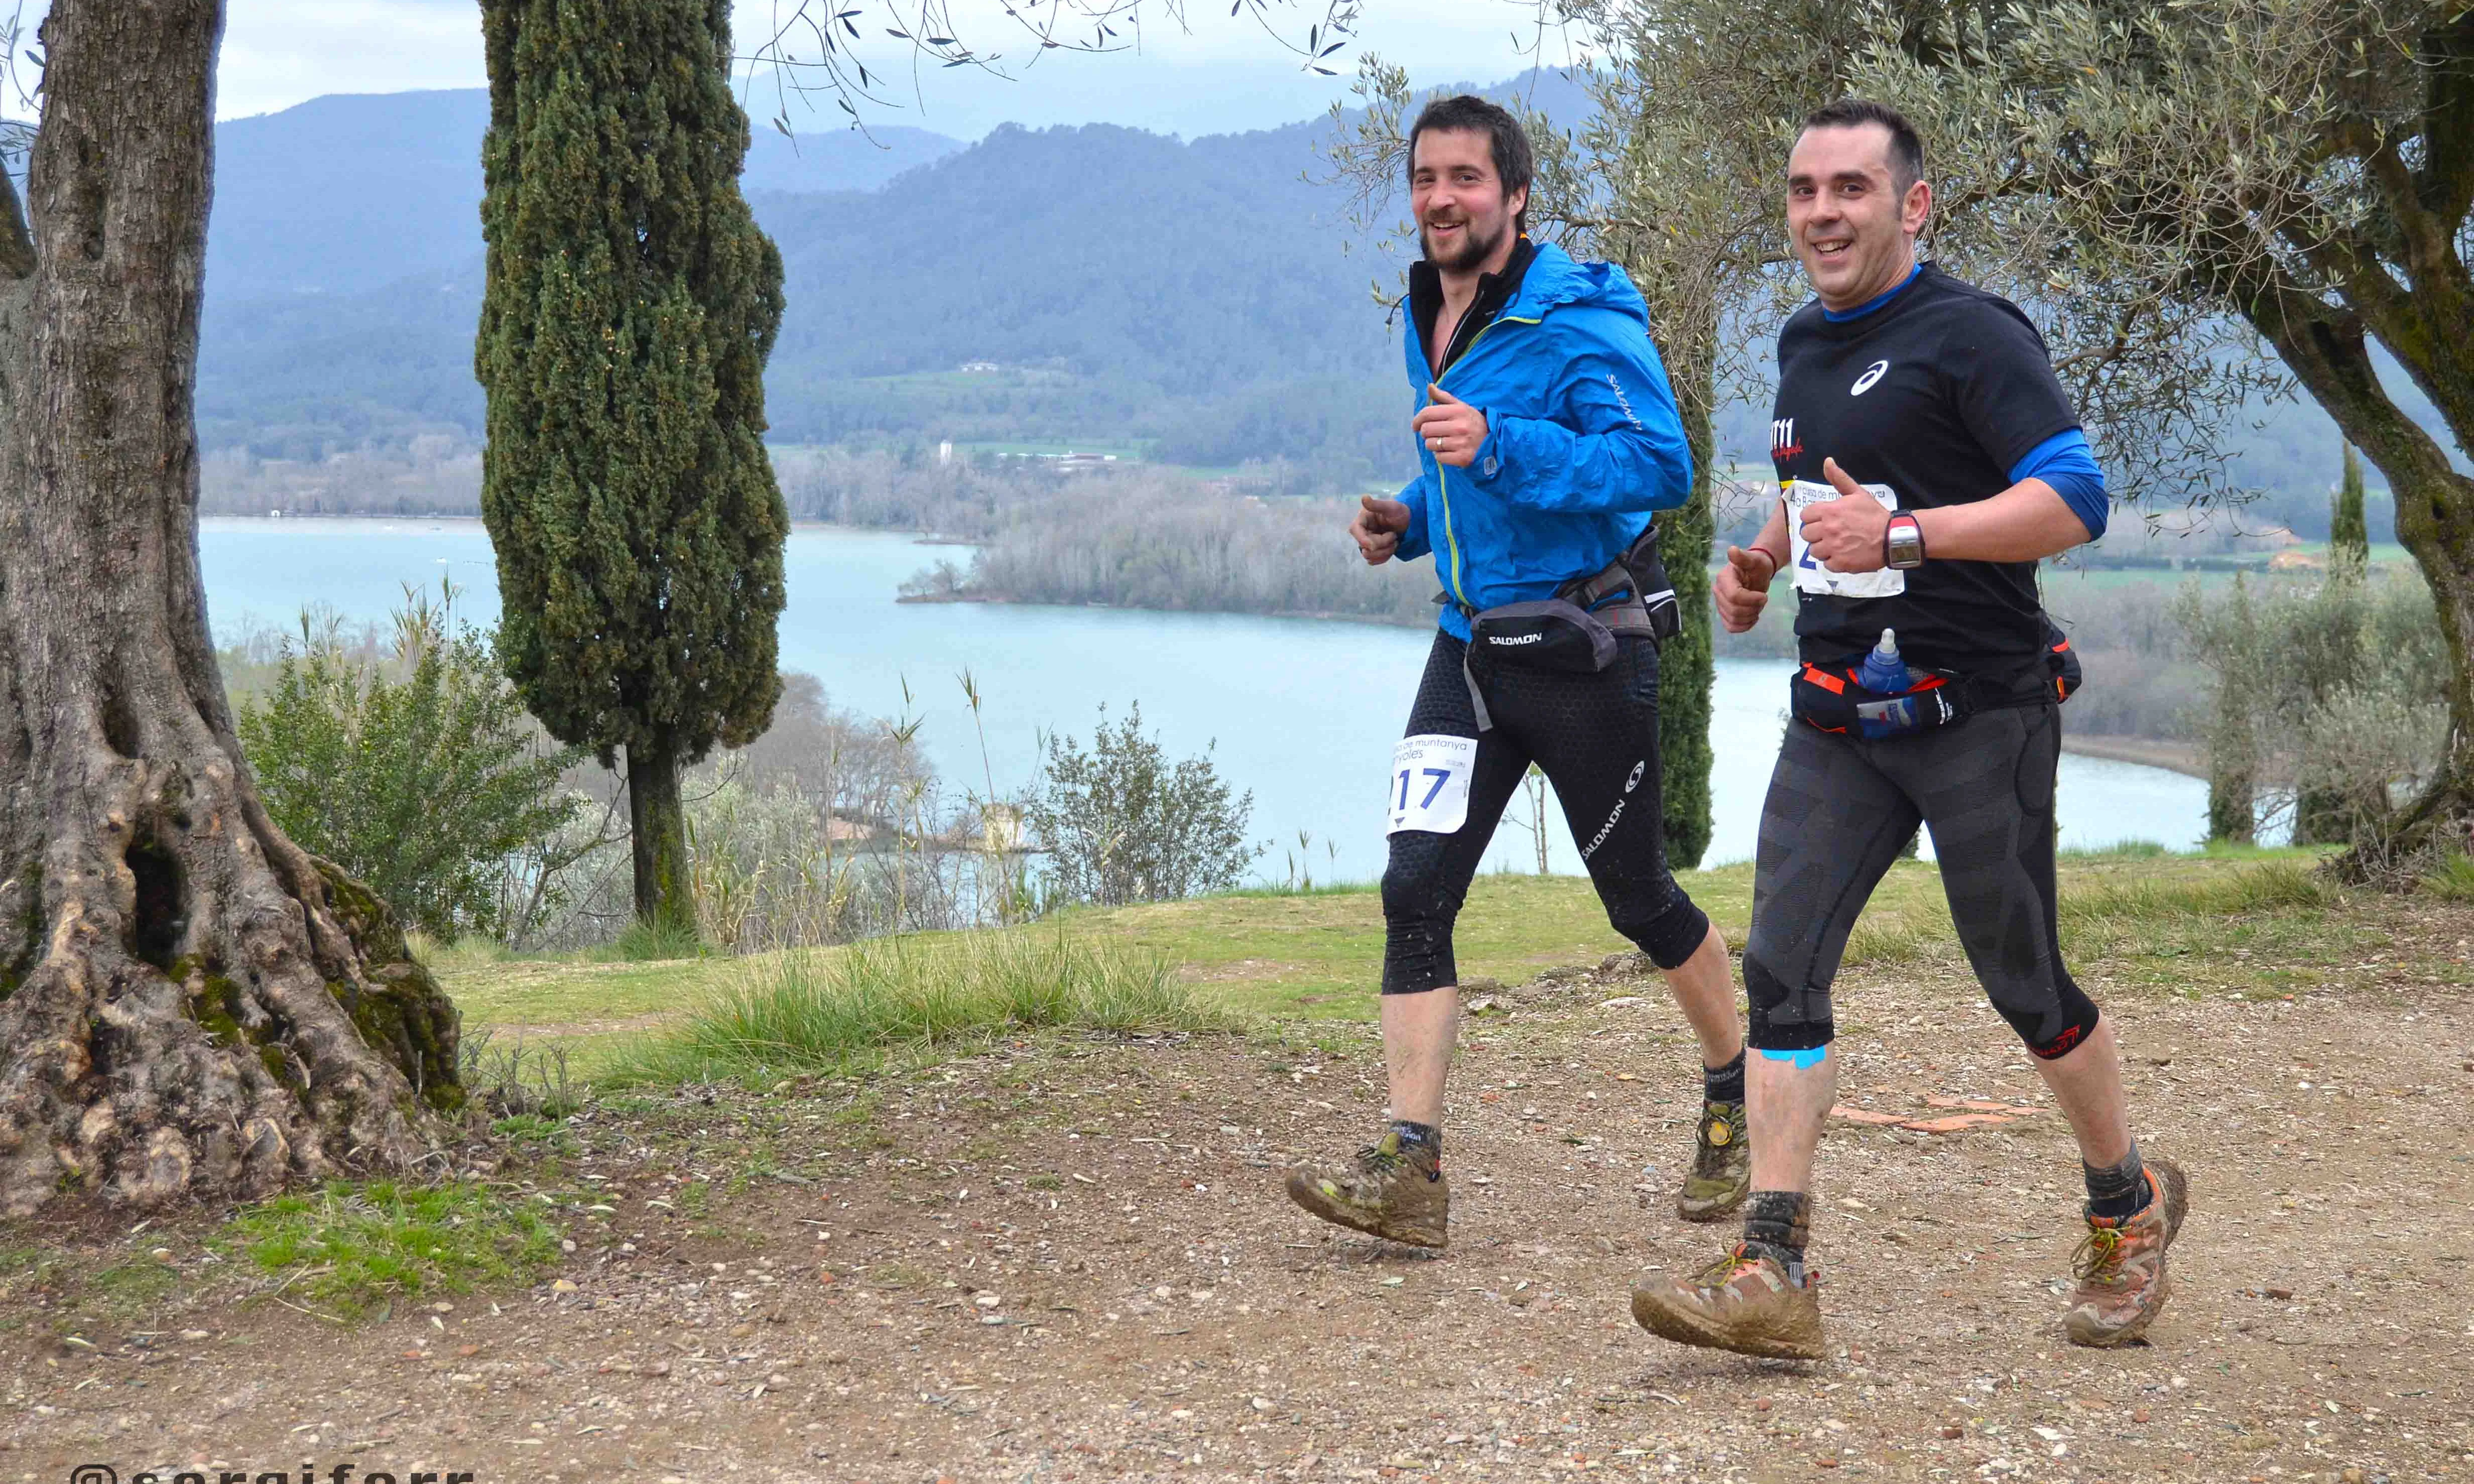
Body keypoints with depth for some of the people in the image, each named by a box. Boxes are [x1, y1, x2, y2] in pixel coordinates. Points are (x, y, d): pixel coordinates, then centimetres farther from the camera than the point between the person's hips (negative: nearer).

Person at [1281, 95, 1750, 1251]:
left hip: (1585, 654, -7)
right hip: (1469, 649, 7)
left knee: (1640, 901, 8)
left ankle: (1735, 1100, 33)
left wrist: (1497, 446, -31)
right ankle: (1410, 1172, -9)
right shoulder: (1430, 319, 11)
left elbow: (1661, 465, -24)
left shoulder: (1576, 318, -15)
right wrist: (1406, 521, 7)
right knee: (1416, 891, -7)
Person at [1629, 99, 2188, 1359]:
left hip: (1981, 714, -6)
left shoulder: (1971, 335, -11)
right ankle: (1771, 1277, -9)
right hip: (1838, 721, 7)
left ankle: (2129, 1210, 30)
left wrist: (1901, 535, -29)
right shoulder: (1805, 344, 14)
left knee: (2024, 983, 5)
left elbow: (2075, 500, -20)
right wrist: (1764, 558, 12)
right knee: (1781, 968, -7)